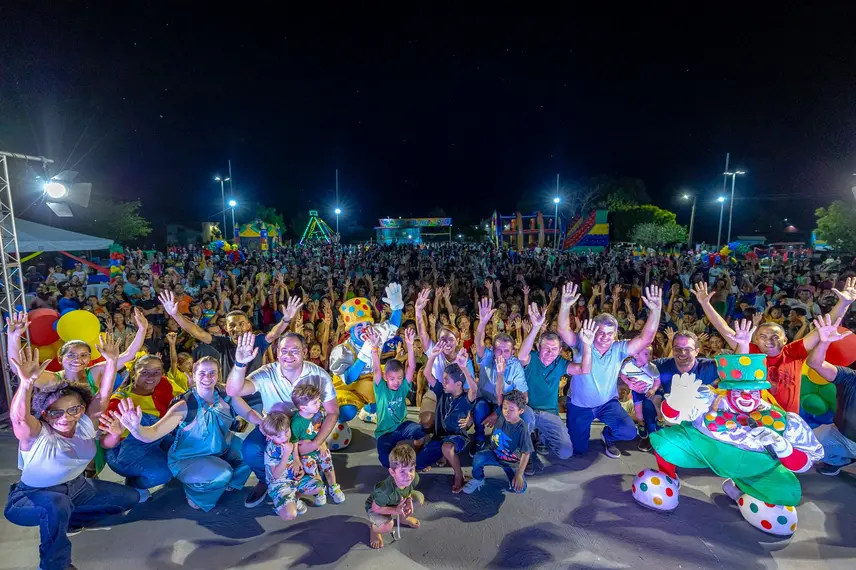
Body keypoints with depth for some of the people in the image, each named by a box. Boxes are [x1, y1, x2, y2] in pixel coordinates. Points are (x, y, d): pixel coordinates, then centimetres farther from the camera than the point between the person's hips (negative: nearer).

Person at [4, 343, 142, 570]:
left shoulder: (84, 424, -10)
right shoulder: (36, 434, -24)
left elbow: (102, 397, -23)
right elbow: (19, 418, -46)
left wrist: (111, 362, -34)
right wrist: (27, 382, -65)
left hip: (76, 486, 6)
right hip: (34, 495, -6)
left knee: (131, 497, 4)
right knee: (58, 506, -42)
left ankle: (68, 522, 19)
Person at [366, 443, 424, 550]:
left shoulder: (414, 478, -28)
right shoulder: (385, 491, -44)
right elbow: (375, 508, -27)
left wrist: (409, 500, -24)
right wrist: (395, 510, -34)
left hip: (397, 502, 6)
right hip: (375, 508, -6)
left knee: (420, 498, -8)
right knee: (388, 526, -33)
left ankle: (403, 518, 21)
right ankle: (373, 527, 4)